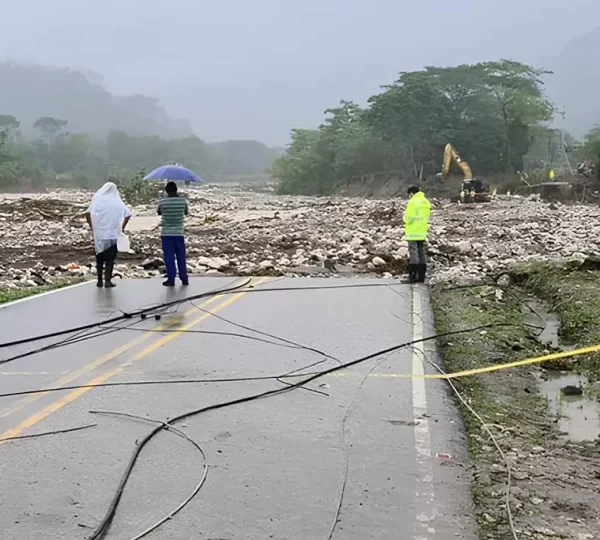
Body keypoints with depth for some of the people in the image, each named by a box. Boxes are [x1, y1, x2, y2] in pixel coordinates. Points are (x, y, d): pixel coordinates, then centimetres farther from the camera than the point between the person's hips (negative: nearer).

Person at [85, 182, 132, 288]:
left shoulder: (97, 200, 2)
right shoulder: (117, 202, 2)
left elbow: (87, 213, -8)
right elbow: (128, 214, -5)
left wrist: (91, 226, 3)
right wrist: (122, 227, 5)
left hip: (99, 234, 1)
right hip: (113, 234, -1)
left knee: (99, 258, 13)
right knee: (110, 259, 4)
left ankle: (100, 281, 17)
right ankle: (107, 281, -1)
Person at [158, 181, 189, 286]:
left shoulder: (162, 202, -8)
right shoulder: (183, 201, -4)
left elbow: (159, 213, 9)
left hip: (166, 233, -2)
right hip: (179, 233, 2)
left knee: (169, 257, 3)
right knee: (181, 257, 11)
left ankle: (171, 279, 2)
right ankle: (184, 279, 14)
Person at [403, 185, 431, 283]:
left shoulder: (412, 202, -15)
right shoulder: (426, 202, 9)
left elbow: (408, 218, -16)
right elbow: (426, 217, 12)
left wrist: (405, 215, 4)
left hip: (413, 232, -7)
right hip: (422, 232, 7)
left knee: (413, 253, -4)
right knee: (422, 253, 11)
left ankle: (413, 276, -5)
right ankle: (421, 276, 14)